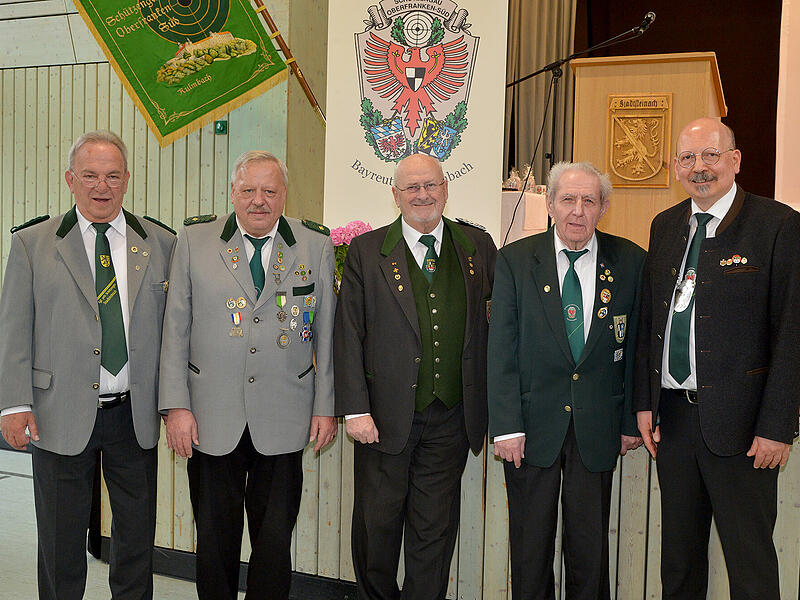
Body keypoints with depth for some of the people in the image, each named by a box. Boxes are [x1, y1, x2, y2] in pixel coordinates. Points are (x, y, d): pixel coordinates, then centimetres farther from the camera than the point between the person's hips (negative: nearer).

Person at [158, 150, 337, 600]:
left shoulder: (317, 246, 4)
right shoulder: (195, 241, 2)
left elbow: (326, 333, 6)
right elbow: (175, 330, 2)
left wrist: (326, 407, 3)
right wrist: (176, 406, -3)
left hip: (283, 422, 0)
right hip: (211, 419, 0)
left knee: (275, 538, 9)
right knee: (215, 538, 11)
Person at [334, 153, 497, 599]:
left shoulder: (478, 246, 6)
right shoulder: (366, 250, 0)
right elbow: (348, 335, -3)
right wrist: (355, 409, -10)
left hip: (452, 418, 2)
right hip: (387, 414, -1)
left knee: (436, 528, 10)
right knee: (378, 522, 10)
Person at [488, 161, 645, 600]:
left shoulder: (629, 262, 0)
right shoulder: (515, 260, -3)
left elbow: (634, 347, 4)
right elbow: (501, 350, -5)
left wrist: (631, 421, 4)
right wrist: (506, 427, -10)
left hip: (598, 428, 1)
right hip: (533, 424, 0)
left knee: (590, 548, 10)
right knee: (530, 545, 11)